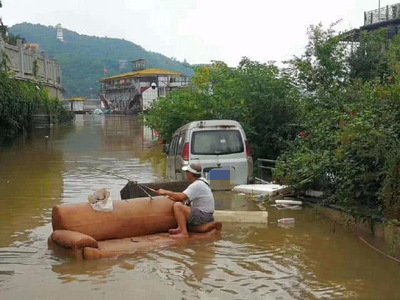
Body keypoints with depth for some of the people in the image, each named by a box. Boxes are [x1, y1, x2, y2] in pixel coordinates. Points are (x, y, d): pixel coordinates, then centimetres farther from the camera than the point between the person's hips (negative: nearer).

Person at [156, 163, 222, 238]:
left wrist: (166, 192, -15)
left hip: (201, 216, -10)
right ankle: (210, 225, 12)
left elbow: (182, 197, -27)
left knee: (177, 205, -18)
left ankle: (184, 232, -20)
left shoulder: (196, 185, -18)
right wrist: (176, 197, 1)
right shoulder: (202, 181, 12)